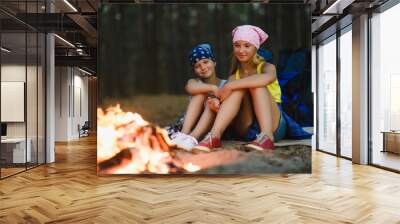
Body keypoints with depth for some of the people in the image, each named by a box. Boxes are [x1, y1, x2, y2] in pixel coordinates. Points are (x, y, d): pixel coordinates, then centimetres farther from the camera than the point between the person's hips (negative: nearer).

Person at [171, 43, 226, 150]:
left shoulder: (225, 85, 7)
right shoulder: (194, 82, 10)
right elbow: (190, 87, -18)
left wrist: (218, 107, -30)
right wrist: (213, 88, -31)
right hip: (190, 125, 1)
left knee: (211, 100, -24)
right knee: (200, 93, -18)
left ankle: (193, 138, -44)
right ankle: (183, 133, -36)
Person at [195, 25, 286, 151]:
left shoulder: (267, 67, 1)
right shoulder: (234, 76, 11)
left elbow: (266, 78, -26)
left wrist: (230, 86, -29)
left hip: (274, 126, -2)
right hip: (245, 131, 2)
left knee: (256, 84, -22)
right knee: (238, 88, -20)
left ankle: (267, 136, -38)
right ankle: (214, 136, -35)